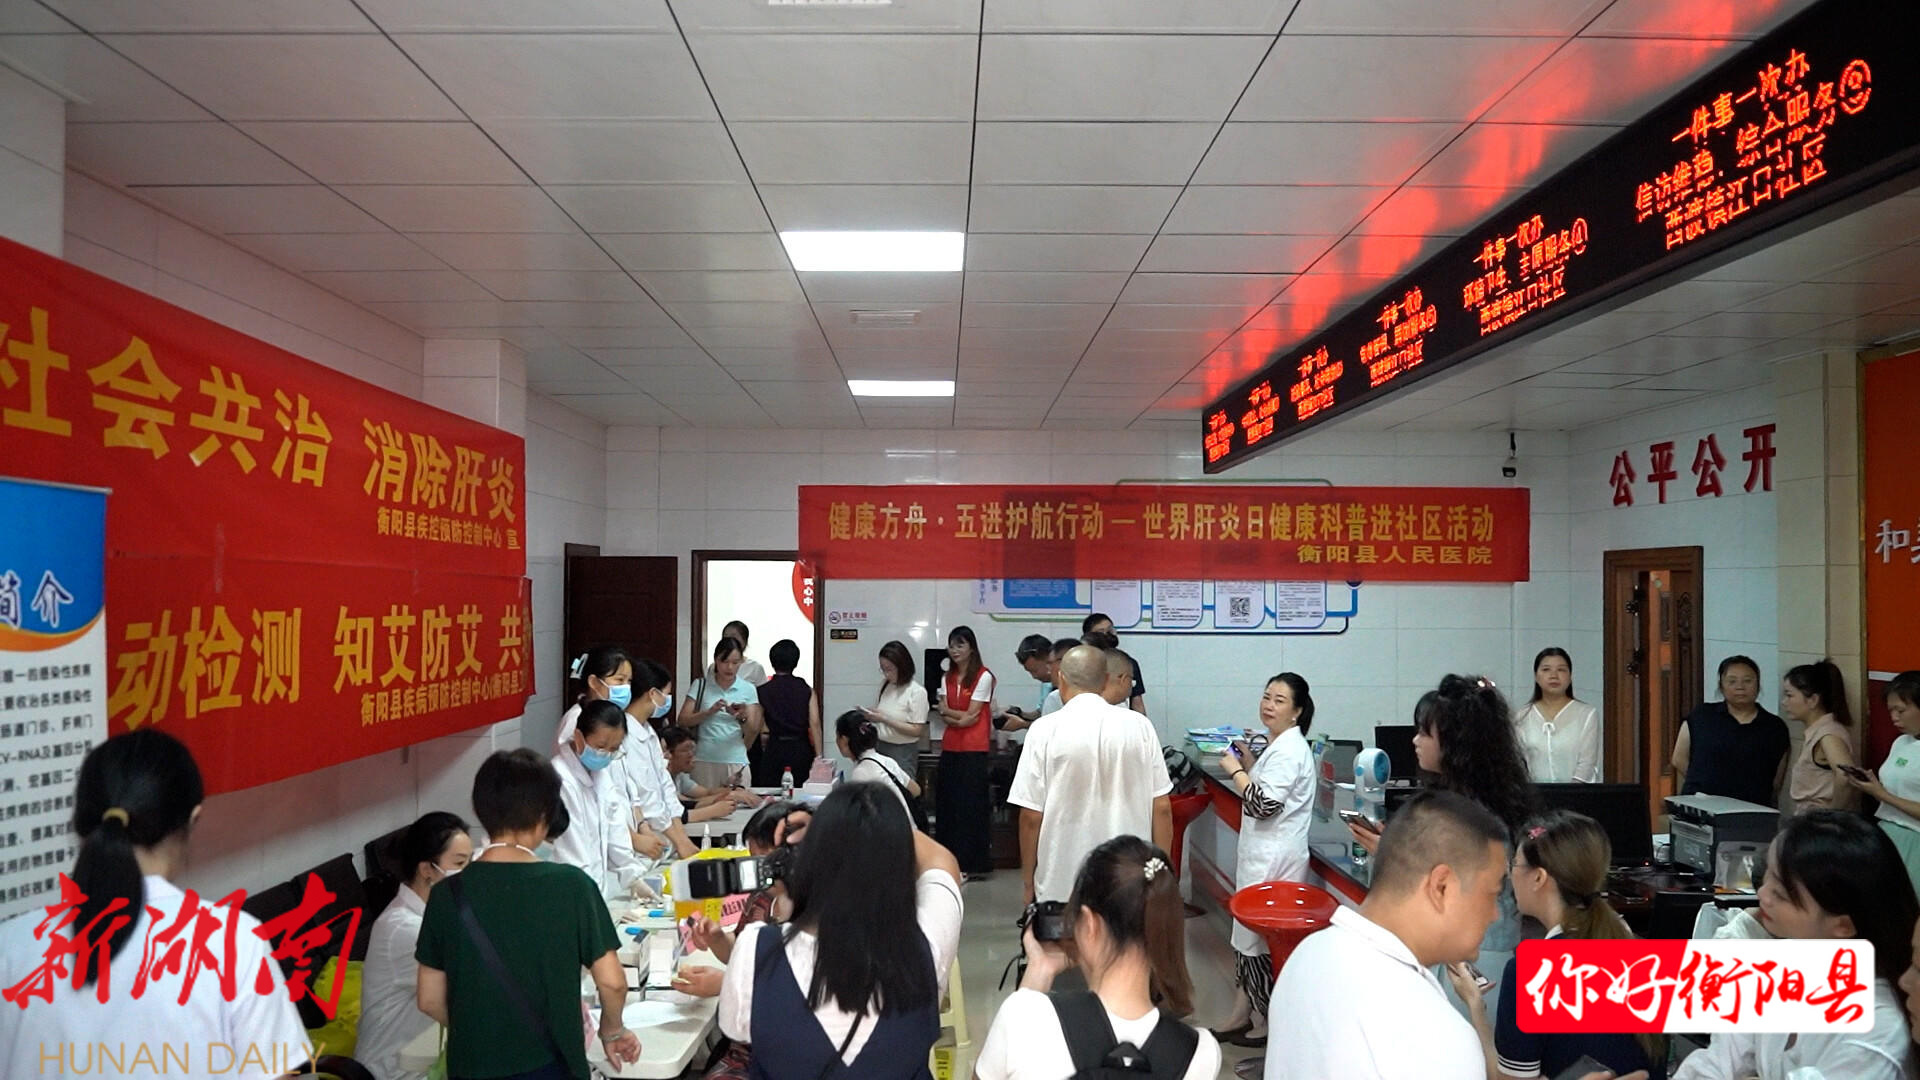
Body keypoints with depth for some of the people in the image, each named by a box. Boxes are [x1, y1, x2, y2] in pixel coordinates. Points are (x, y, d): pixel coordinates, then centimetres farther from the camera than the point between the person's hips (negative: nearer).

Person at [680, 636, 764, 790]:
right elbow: (683, 721, -2)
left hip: (736, 761, 1)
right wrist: (709, 712, -16)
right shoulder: (700, 685, 4)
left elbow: (752, 733, 3)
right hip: (703, 760, -1)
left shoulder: (748, 689, 5)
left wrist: (742, 717, -17)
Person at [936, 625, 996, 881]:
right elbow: (944, 714, 5)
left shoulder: (983, 677, -6)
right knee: (947, 804, 7)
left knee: (970, 805, -2)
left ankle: (971, 865, 5)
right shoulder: (948, 678, 13)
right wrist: (962, 718, -11)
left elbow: (972, 715, -10)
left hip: (973, 750, -6)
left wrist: (948, 711, 0)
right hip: (950, 748, 6)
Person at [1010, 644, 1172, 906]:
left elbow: (1031, 816, -7)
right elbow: (1162, 808, 1)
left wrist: (1028, 881, 5)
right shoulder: (1140, 726, -2)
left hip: (1062, 884, -2)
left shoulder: (1045, 731, -9)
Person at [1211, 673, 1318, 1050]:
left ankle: (1266, 1022, 15)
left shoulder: (1290, 750, -20)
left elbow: (1264, 803, -26)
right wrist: (1249, 761, 11)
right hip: (1261, 852, 10)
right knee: (1249, 931, 16)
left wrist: (1235, 769, -15)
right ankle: (1243, 1013, 28)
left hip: (1274, 859, -10)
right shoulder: (1280, 744, 12)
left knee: (1261, 935, 1)